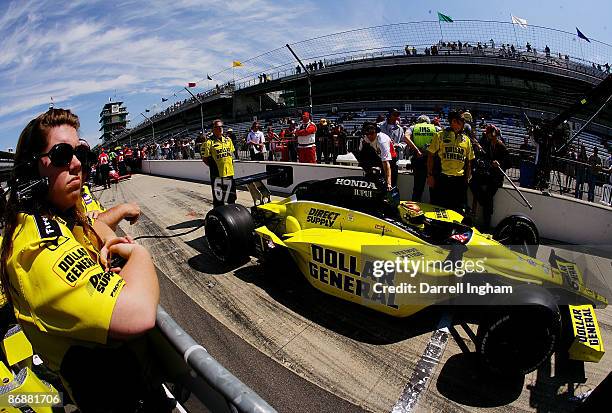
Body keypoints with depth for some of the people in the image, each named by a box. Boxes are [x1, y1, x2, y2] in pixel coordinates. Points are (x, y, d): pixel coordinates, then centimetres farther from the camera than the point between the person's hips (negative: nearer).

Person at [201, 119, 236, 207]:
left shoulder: (228, 139, 10)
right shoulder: (209, 142, -8)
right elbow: (205, 159, -5)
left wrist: (231, 163, 10)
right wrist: (213, 167, -8)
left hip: (229, 173, 6)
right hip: (217, 174, -5)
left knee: (231, 197, 18)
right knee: (218, 199, 3)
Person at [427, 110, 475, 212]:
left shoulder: (466, 140, 14)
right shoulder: (440, 135, 3)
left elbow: (468, 162, 17)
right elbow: (431, 156, 0)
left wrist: (466, 179, 10)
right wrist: (430, 175, -6)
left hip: (459, 180, 4)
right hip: (442, 179, -3)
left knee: (458, 209, 9)